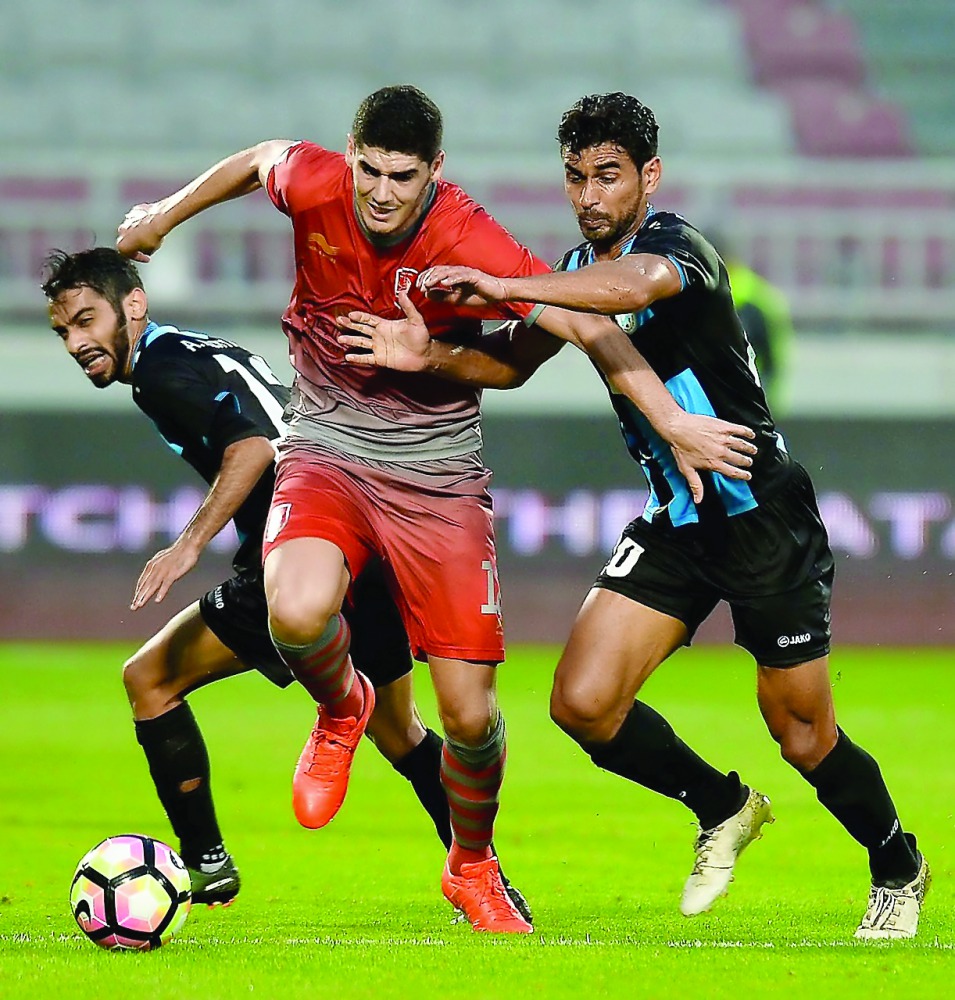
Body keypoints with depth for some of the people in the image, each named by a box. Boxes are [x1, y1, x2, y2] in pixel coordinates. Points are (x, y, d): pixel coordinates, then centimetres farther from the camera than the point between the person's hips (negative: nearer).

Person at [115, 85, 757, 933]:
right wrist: (166, 214, 24)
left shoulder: (469, 243, -22)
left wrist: (674, 424, -27)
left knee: (468, 712, -3)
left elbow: (588, 327, -22)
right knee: (298, 613, -32)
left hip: (439, 474, -1)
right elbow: (258, 161, 12)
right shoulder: (314, 186, -13)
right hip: (326, 450, 1)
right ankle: (341, 710, 7)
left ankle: (473, 866, 29)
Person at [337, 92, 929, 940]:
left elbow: (643, 281, -44)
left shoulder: (677, 244, -20)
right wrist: (431, 356, -6)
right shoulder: (582, 268, 5)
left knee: (806, 741, 2)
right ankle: (723, 808, 18)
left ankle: (899, 870, 31)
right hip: (674, 521, 7)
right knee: (583, 703, -8)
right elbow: (515, 361, 14)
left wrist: (503, 288, -49)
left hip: (765, 514, -7)